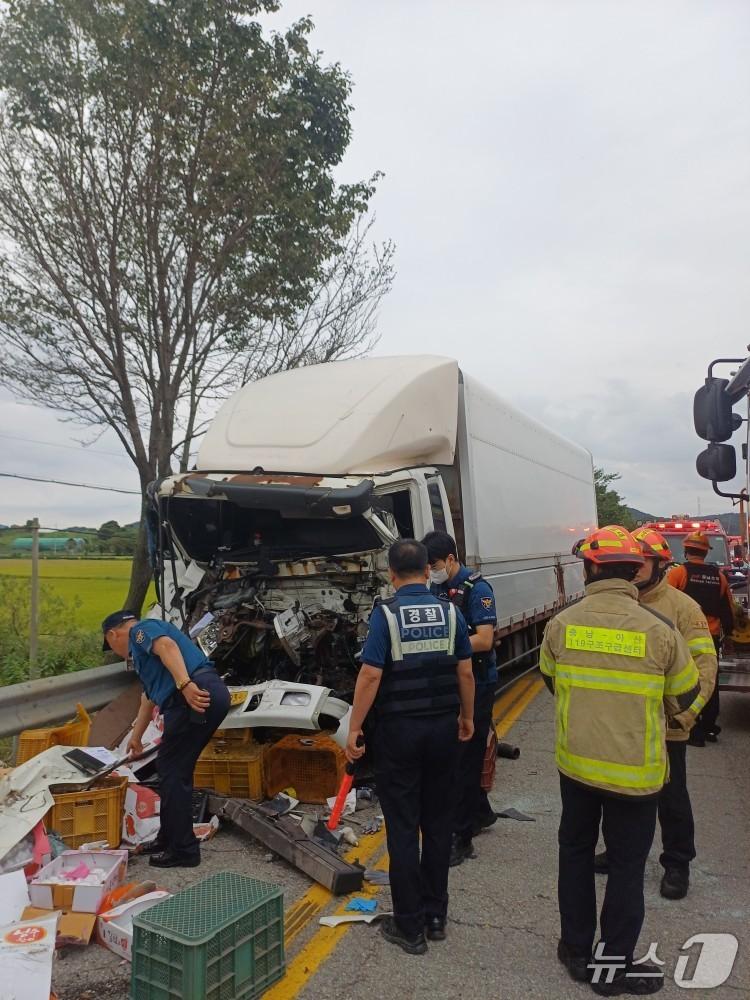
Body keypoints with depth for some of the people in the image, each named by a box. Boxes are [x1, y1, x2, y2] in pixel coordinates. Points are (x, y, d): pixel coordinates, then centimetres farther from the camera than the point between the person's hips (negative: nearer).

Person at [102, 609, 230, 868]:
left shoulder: (141, 629, 6)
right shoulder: (142, 645, 35)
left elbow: (168, 646, -17)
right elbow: (150, 697, 46)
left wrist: (185, 683, -31)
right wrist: (136, 737, 57)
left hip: (197, 696, -10)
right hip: (213, 696, 10)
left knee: (172, 771, 0)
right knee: (176, 770, 19)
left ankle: (183, 850, 8)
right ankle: (169, 839, 30)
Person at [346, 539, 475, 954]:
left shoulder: (386, 614, -11)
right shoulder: (449, 612, 0)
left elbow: (370, 676, -16)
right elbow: (465, 672, 2)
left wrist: (354, 728, -9)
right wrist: (467, 717, 16)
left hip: (399, 730, -4)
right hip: (442, 728, 4)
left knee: (402, 827, 6)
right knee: (437, 823, 15)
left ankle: (409, 926, 14)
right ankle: (435, 916, 26)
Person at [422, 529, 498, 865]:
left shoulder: (476, 589, -14)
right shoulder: (437, 588, 8)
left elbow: (484, 640, -21)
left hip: (476, 684, -8)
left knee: (465, 757, -3)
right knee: (452, 754, 17)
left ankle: (461, 837, 5)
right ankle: (481, 812, 37)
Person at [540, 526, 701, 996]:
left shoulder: (561, 624, -10)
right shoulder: (659, 629, -17)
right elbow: (685, 696, -3)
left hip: (575, 762, 3)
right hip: (635, 771, -2)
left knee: (576, 852, 21)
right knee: (627, 865, 14)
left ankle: (577, 948, 35)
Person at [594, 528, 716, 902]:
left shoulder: (681, 607, -12)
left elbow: (704, 664, -15)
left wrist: (684, 713, -22)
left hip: (664, 727, -4)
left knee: (671, 798, 13)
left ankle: (677, 863, 32)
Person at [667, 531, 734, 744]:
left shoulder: (677, 573, -10)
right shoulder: (719, 575, 5)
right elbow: (728, 608, 12)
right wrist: (728, 633, 23)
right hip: (712, 638, 4)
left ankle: (694, 732, 4)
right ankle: (709, 727, 24)